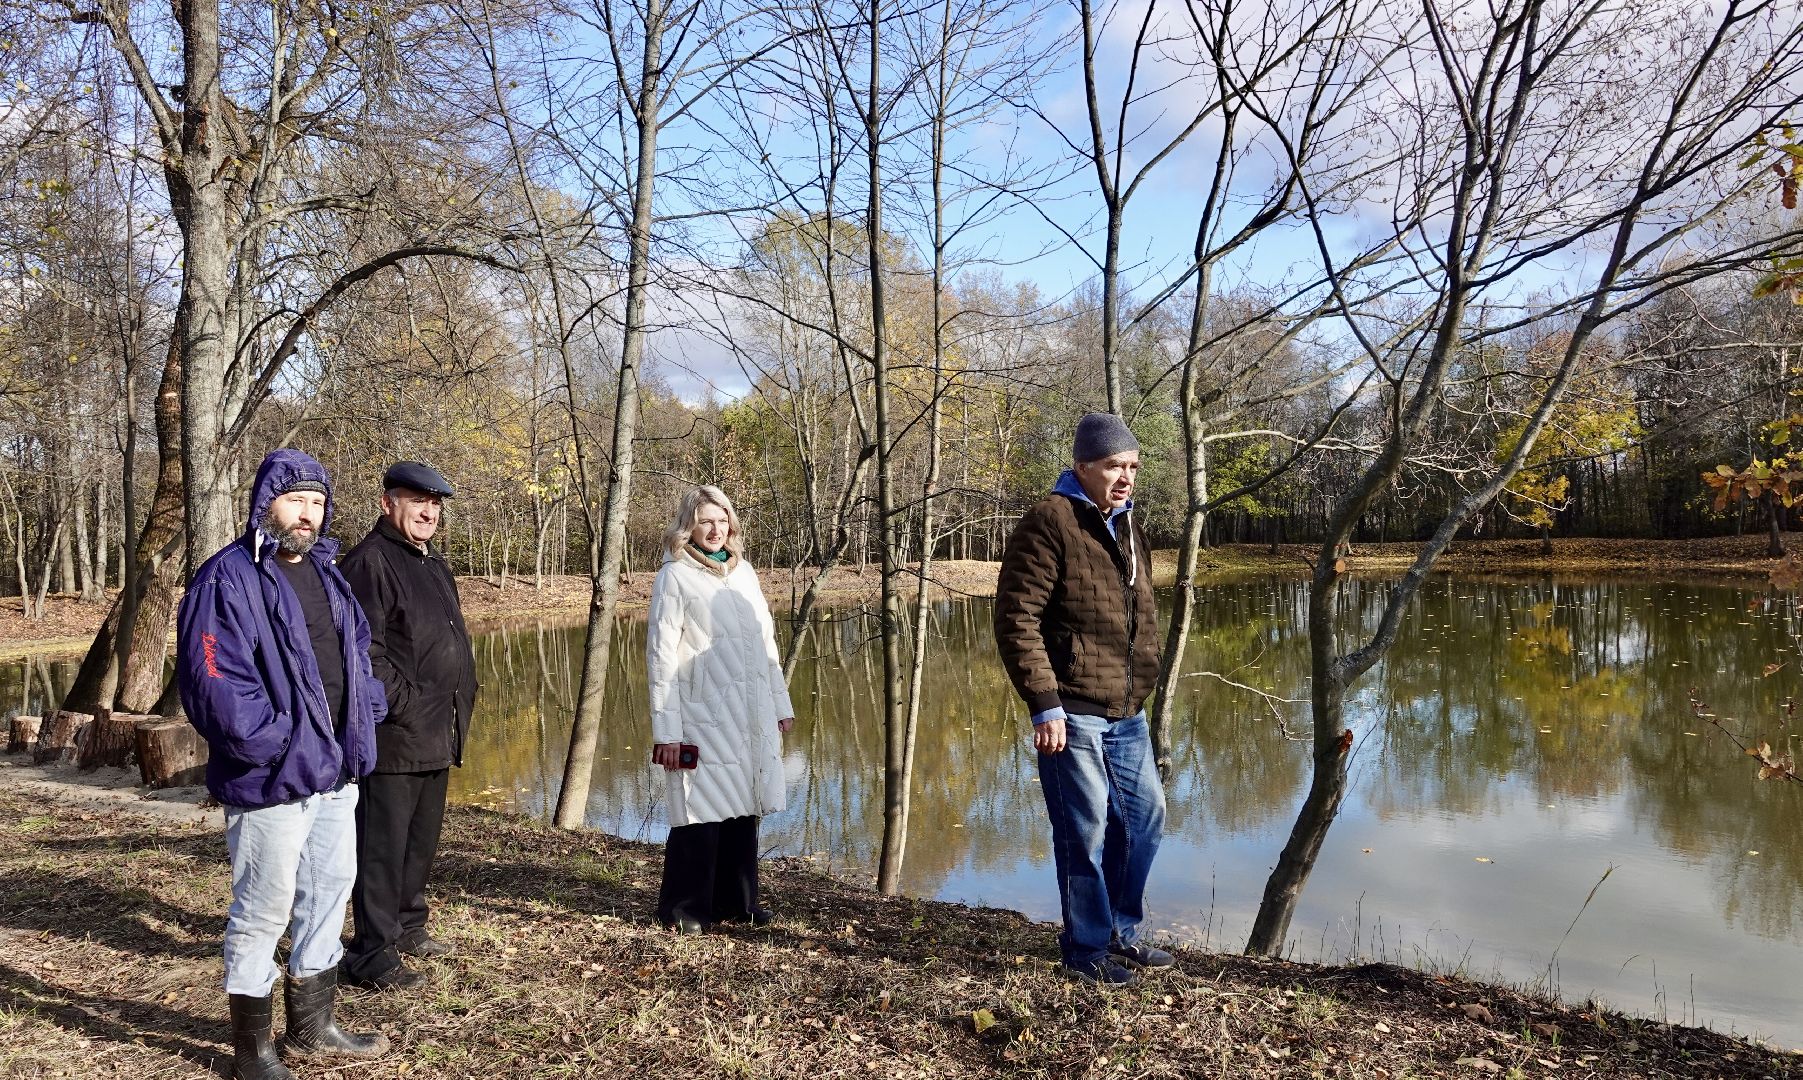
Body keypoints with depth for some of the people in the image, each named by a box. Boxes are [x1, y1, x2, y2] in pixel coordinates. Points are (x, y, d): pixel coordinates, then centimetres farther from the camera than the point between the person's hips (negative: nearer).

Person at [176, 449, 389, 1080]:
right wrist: (276, 745, -20)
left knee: (329, 892, 18)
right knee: (264, 911, 3)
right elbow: (214, 683, -21)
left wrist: (364, 722, 5)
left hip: (336, 772, 9)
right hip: (272, 781, -8)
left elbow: (358, 650, 19)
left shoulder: (325, 573, 12)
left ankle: (312, 1028, 35)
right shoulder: (228, 580, -14)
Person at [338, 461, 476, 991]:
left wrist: (462, 702, 15)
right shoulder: (370, 561, -11)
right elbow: (364, 650, -19)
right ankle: (372, 955, 6)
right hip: (394, 735, -9)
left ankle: (407, 925, 33)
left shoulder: (434, 566, 18)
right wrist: (405, 705, -20)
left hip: (436, 737, 9)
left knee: (422, 840, 19)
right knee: (382, 846, -2)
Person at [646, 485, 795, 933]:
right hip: (702, 716, -5)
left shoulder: (743, 571, 13)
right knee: (701, 812, -3)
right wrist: (666, 730, -11)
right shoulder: (674, 577, -3)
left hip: (751, 718, 5)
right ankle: (685, 908, 12)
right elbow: (661, 655, -7)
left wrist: (781, 703, 14)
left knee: (743, 809, 9)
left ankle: (736, 901, 23)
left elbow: (766, 640, 17)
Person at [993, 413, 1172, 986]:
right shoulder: (1048, 524, -13)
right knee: (1085, 832, 2)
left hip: (1126, 713, 9)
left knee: (1145, 817, 16)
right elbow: (1016, 621, -18)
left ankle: (1121, 932, 34)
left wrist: (1145, 679, 20)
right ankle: (1087, 948, 20)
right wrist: (1044, 705, -20)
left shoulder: (1128, 525, 14)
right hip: (1071, 713, -8)